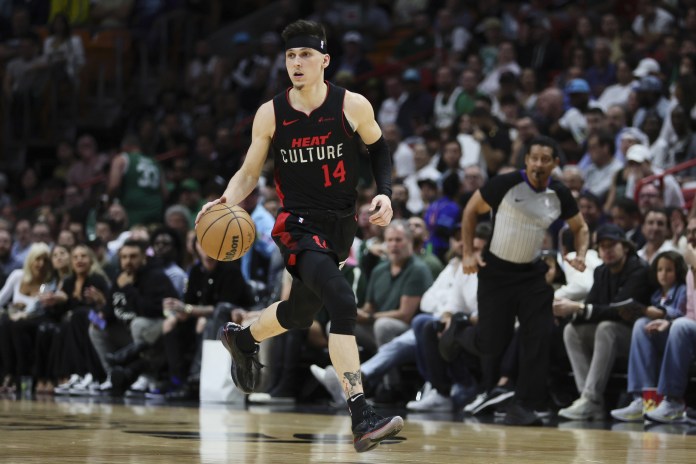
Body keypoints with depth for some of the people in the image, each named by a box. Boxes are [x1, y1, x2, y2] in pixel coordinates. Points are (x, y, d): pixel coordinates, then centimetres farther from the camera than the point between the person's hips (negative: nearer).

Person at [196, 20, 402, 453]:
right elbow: (249, 173, 4)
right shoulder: (270, 115, -6)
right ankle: (362, 417, -32)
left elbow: (378, 148, 12)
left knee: (301, 312, 19)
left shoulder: (353, 106, -6)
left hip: (340, 225, 3)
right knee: (342, 301, -27)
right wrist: (226, 201, -15)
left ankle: (242, 338, 54)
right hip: (299, 224, -3)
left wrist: (385, 193, -3)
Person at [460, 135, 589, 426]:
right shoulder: (506, 184, -15)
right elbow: (471, 210, -2)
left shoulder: (560, 195, -4)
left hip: (533, 272, 3)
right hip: (496, 271, -3)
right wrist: (468, 253, -8)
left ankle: (523, 406, -4)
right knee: (492, 342, -3)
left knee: (539, 339, -9)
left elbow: (580, 228, 13)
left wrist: (580, 255, -7)